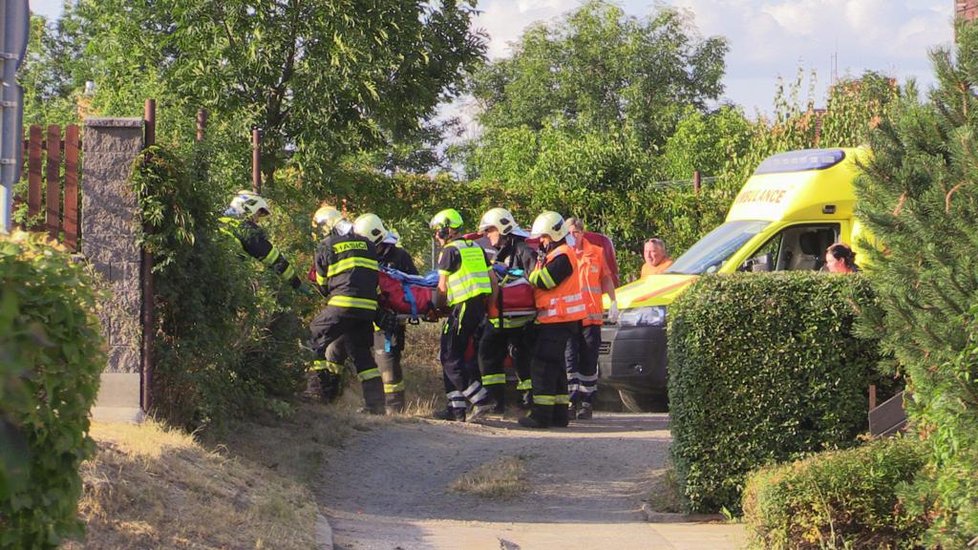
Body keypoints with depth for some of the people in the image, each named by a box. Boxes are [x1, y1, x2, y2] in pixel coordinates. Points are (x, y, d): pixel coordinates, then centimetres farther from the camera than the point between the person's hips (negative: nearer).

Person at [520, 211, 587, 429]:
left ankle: (541, 414, -15)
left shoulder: (562, 256, -13)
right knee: (555, 365, 14)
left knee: (543, 364, -13)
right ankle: (559, 414, 19)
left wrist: (530, 273, -5)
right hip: (555, 319, 11)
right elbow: (544, 282, 21)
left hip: (558, 320, -11)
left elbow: (544, 281, -21)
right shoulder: (554, 254, 21)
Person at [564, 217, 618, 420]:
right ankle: (572, 401, -2)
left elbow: (606, 279, 15)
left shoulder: (596, 253, 8)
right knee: (570, 360, -5)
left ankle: (587, 403, 7)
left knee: (589, 362, 3)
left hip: (592, 316, 1)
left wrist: (613, 302, 7)